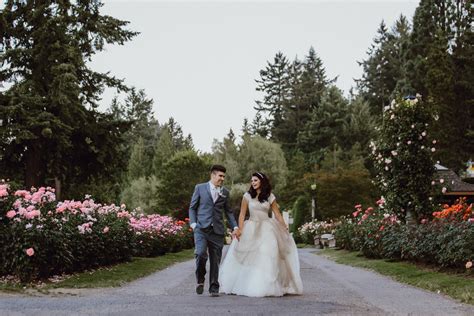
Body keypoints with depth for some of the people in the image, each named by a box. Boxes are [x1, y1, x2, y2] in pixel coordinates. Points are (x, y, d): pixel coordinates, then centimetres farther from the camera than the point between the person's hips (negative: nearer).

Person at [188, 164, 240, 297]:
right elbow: (192, 207, 9)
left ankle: (214, 288, 15)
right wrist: (193, 223, -4)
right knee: (201, 254, -20)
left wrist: (235, 227, 7)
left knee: (215, 260, 3)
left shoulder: (225, 192, 14)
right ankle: (200, 280, 4)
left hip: (217, 230, 3)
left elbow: (228, 211, 18)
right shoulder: (200, 188, 7)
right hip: (201, 228, -3)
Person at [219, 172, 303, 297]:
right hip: (251, 229, 0)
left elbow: (277, 214, 7)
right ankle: (249, 286, 8)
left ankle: (267, 287, -1)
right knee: (248, 258, -1)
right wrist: (240, 230, -8)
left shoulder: (270, 197, 5)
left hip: (267, 229, 0)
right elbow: (242, 214, 2)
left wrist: (285, 229, 2)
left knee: (268, 256, -8)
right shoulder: (247, 196, 3)